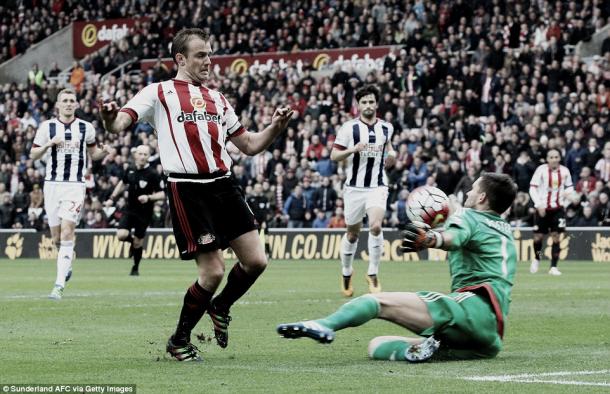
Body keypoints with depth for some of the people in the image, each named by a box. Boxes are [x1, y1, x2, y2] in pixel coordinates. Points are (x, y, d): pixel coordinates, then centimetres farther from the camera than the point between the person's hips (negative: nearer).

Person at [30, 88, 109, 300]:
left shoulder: (86, 128, 5)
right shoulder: (47, 127, 4)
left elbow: (93, 153, 17)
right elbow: (33, 155, 6)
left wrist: (103, 152, -6)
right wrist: (49, 144, -13)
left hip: (75, 185, -2)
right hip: (52, 184, 2)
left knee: (67, 233, -15)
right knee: (56, 238, 6)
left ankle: (59, 285, -18)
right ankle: (66, 265, 40)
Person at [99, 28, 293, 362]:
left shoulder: (217, 99, 21)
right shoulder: (159, 93, 3)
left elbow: (249, 145, 25)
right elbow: (119, 124, -10)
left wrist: (276, 127, 7)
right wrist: (110, 119, -33)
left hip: (223, 185, 6)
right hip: (186, 189, -6)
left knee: (255, 260, -2)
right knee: (213, 271, -10)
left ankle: (221, 308, 28)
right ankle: (179, 341, 10)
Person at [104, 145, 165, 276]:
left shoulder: (153, 174, -14)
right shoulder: (130, 170, 0)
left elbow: (162, 194, -13)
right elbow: (123, 184, 20)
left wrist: (149, 197, -29)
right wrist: (112, 198, 18)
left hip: (144, 214, -3)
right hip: (129, 209, 3)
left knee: (138, 243, 2)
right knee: (121, 235, -16)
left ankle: (135, 268, 25)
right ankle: (132, 241, 20)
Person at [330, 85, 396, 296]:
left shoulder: (386, 127, 5)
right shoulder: (349, 127, -4)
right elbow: (334, 155, -4)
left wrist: (391, 153, 3)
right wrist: (353, 149, -21)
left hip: (378, 186, 1)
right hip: (354, 187, -1)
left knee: (375, 226, -20)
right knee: (352, 233, 9)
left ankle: (373, 274, -7)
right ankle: (346, 273, 31)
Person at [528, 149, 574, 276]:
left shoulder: (565, 171, 0)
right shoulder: (541, 170, -9)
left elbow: (569, 186, 15)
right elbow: (533, 188, -9)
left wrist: (568, 192, -9)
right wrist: (539, 204, -18)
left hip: (558, 208, 1)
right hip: (542, 208, -1)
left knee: (556, 236, -7)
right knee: (538, 237, 3)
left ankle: (554, 267, -2)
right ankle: (536, 259, 33)